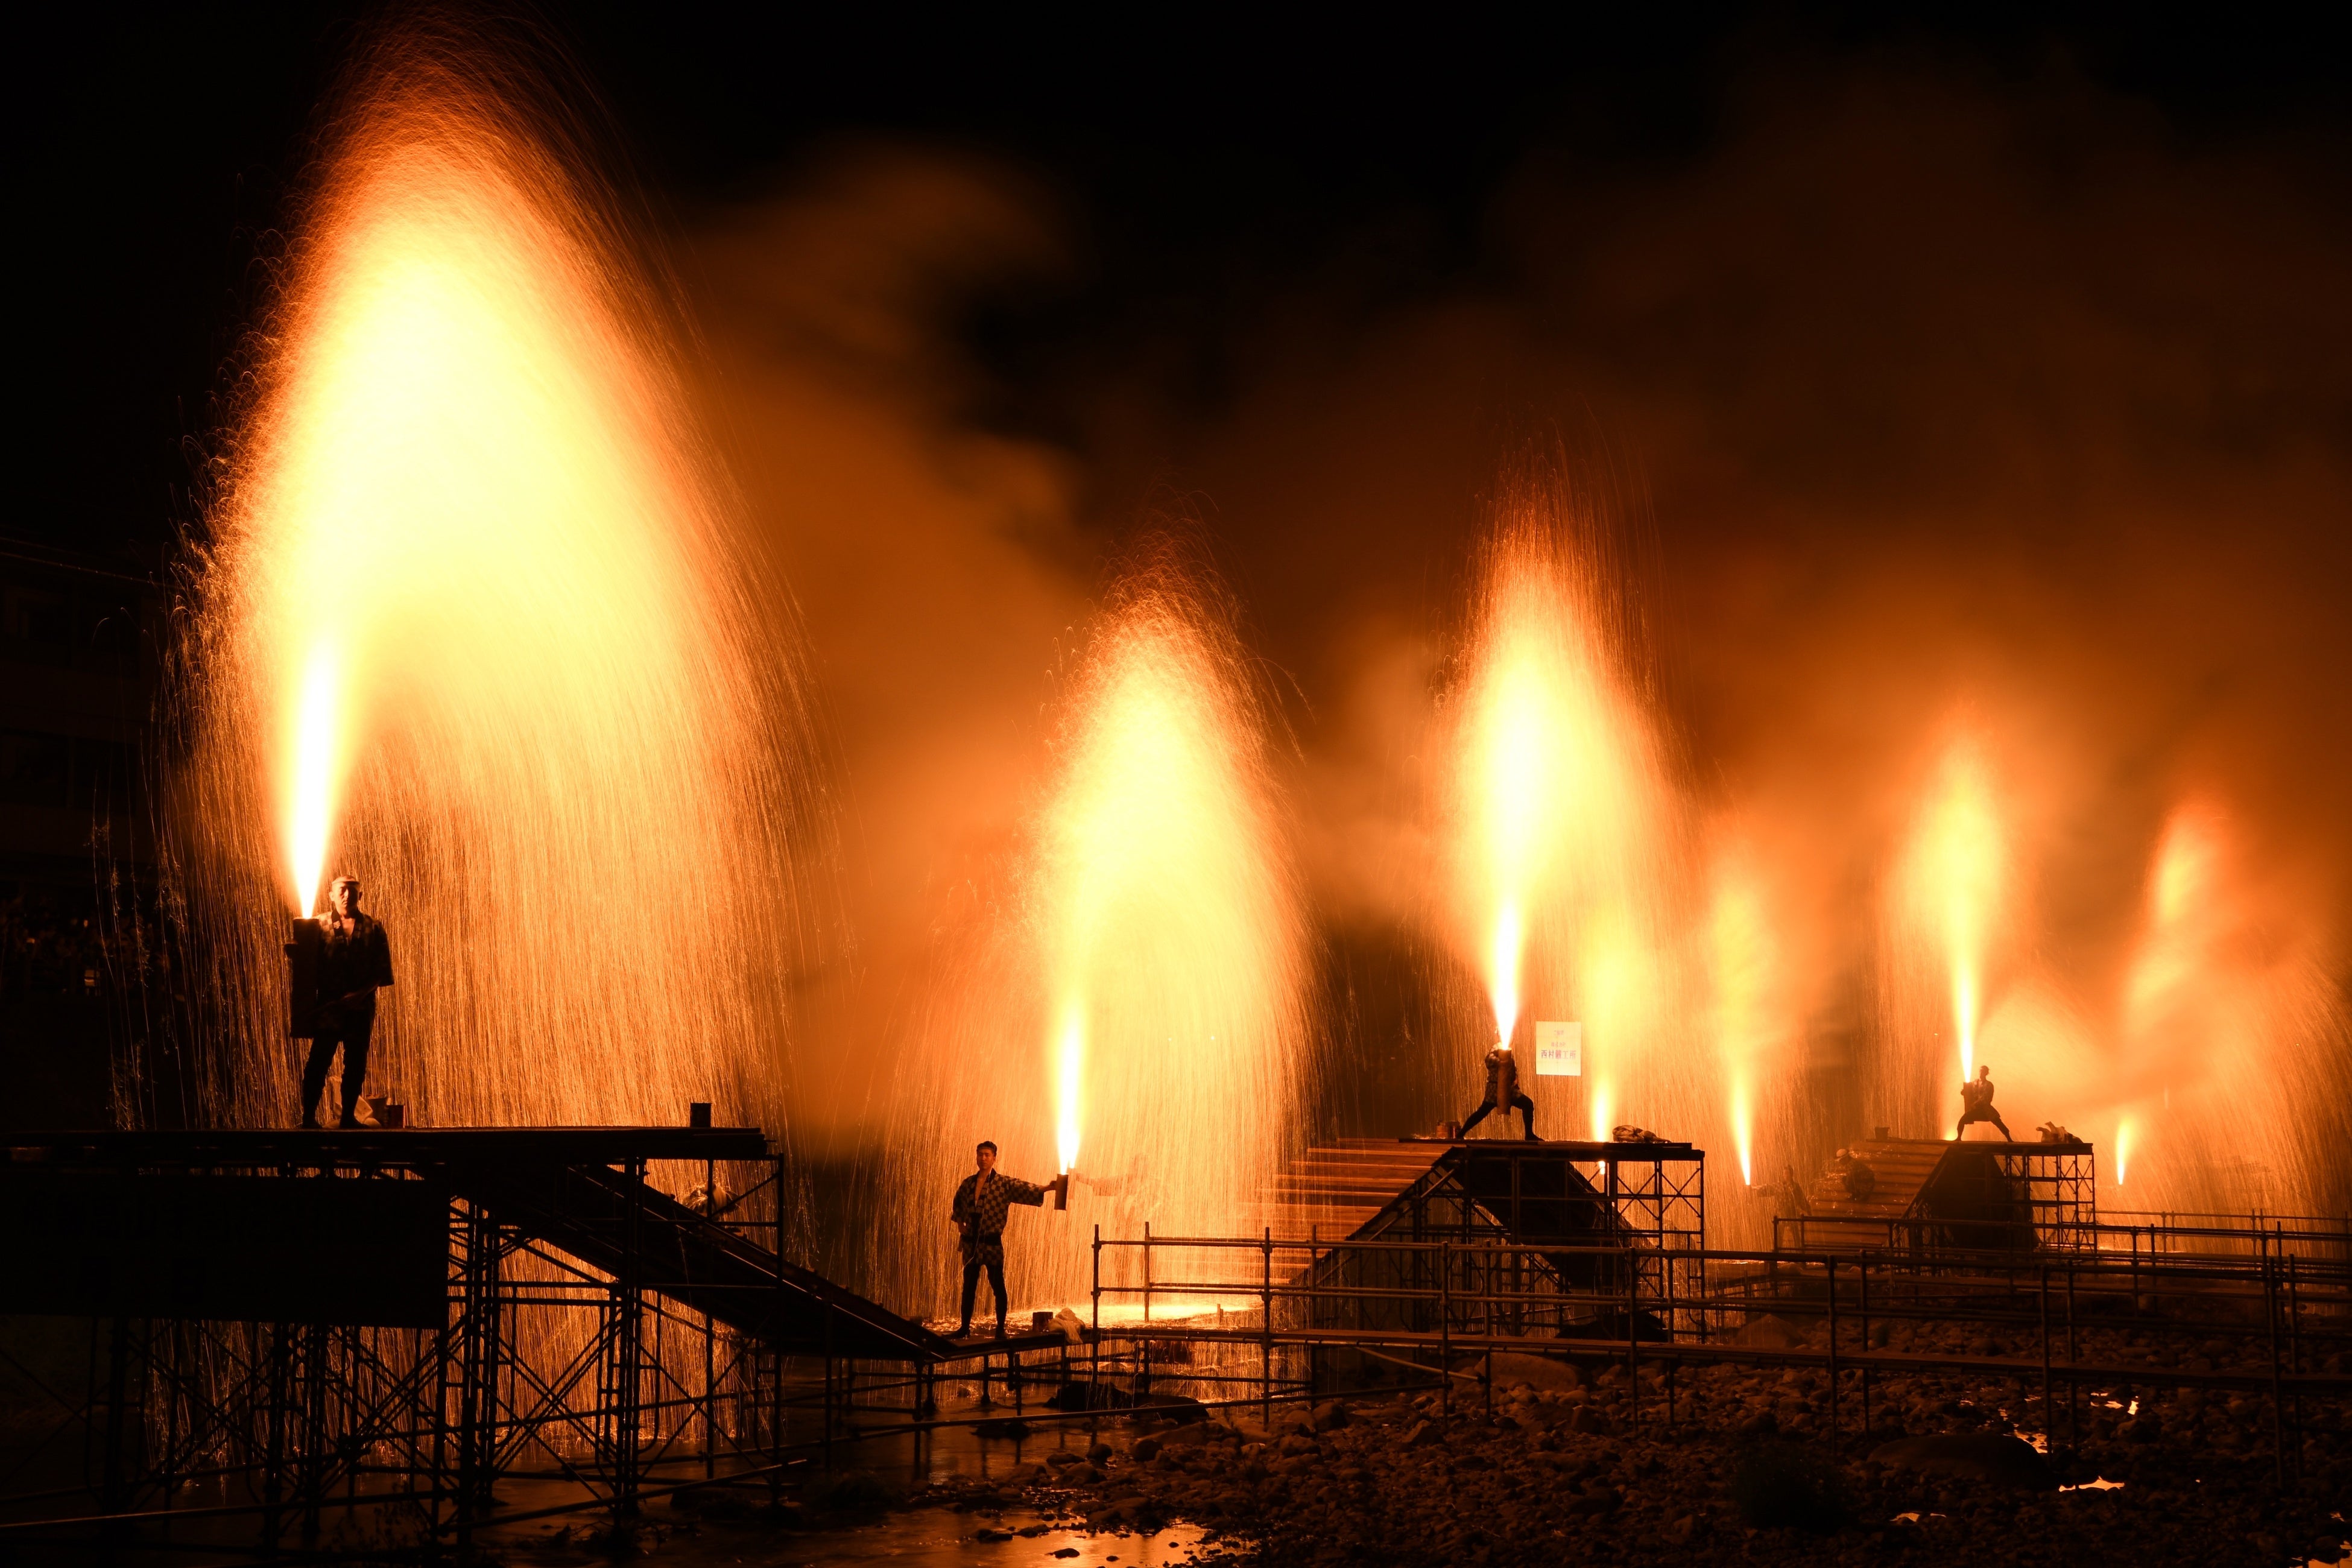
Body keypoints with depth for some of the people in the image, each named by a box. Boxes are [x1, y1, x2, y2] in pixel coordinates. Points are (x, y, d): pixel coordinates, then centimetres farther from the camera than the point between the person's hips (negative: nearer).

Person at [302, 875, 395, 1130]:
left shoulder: (373, 928, 8)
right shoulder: (319, 925, 6)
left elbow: (383, 970, 3)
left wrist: (363, 993, -11)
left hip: (362, 1007, 2)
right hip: (328, 1006, -2)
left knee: (356, 1063, 4)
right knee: (319, 1061, -6)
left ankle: (349, 1117, 11)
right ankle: (309, 1117, -2)